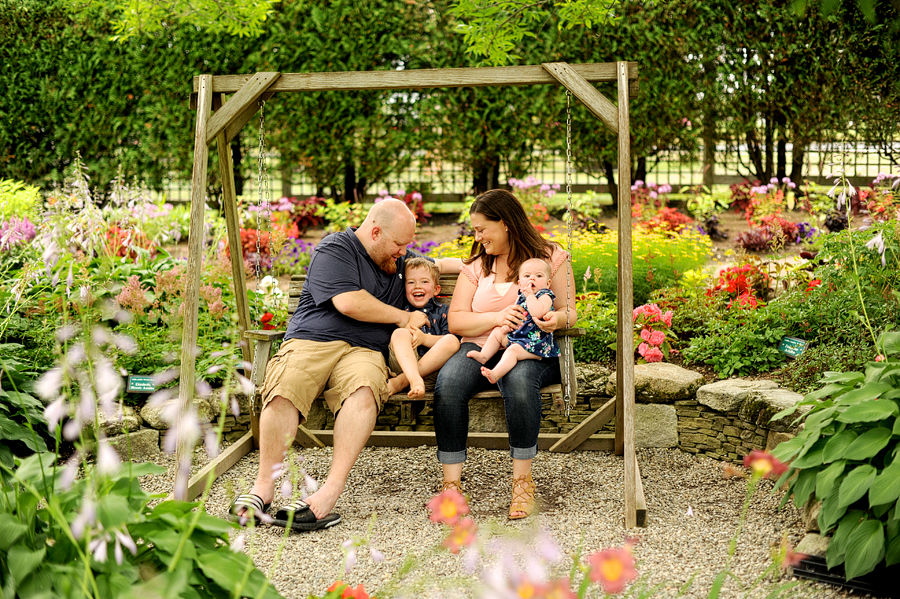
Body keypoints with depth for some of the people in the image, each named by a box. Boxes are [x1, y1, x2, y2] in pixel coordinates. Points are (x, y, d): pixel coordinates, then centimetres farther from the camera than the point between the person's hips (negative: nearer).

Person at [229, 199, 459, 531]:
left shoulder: (399, 260, 26)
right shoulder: (334, 250, 2)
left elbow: (434, 265, 45)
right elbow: (349, 302, -10)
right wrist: (403, 317, 2)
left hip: (363, 352, 4)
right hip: (311, 340, -3)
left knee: (364, 390, -35)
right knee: (283, 390, -36)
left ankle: (330, 492, -44)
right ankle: (264, 486, -29)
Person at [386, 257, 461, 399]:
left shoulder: (443, 311, 18)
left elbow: (450, 341, 1)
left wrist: (424, 338, -15)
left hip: (433, 368, 0)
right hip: (404, 364, 0)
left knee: (452, 341, -25)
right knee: (400, 333, -23)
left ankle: (401, 381, -33)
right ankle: (415, 380, -52)